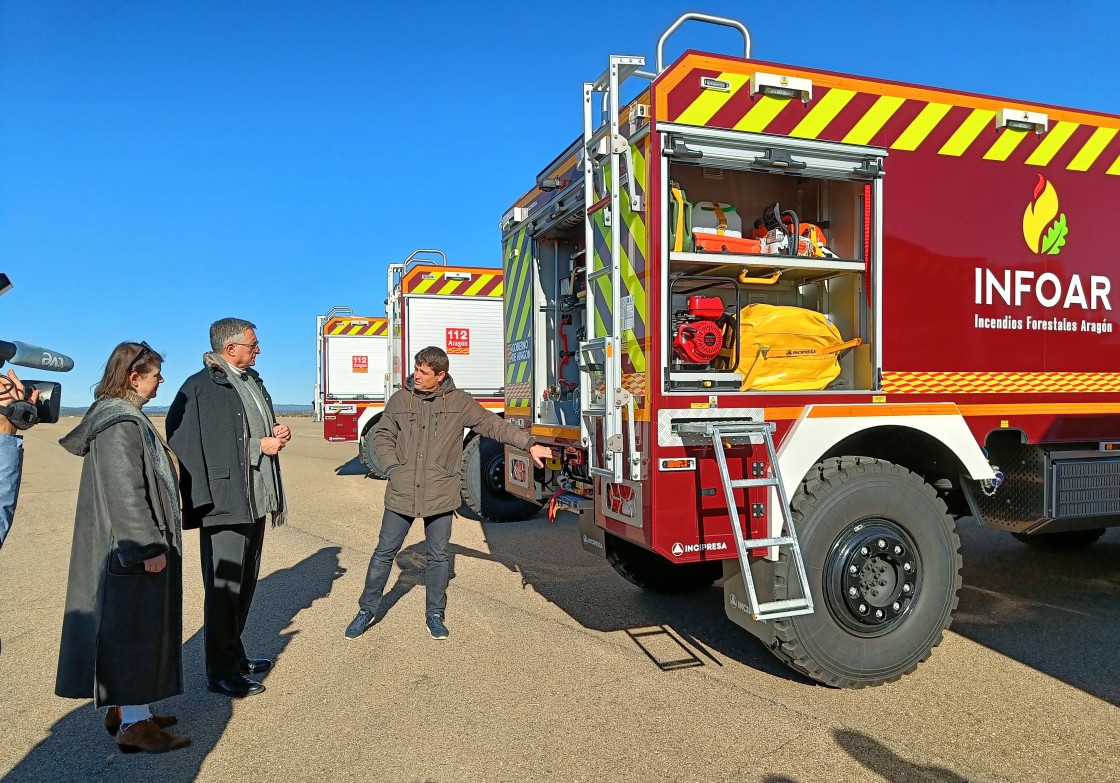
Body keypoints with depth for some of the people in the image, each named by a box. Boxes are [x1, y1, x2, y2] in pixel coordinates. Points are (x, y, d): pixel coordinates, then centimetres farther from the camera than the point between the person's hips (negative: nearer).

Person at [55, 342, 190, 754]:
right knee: (134, 627, -3)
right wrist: (149, 546, -22)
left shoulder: (119, 416, 12)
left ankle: (122, 707, 29)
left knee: (130, 626, 17)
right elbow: (126, 493, -24)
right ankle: (134, 723, 7)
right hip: (132, 549, -10)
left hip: (130, 546, 10)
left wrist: (154, 539, 22)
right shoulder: (121, 424, -20)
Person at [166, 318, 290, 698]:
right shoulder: (201, 388, -13)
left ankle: (234, 655, 33)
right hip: (225, 504, -8)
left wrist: (278, 435, 3)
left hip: (255, 502, 9)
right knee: (224, 589, 1)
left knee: (245, 584, 18)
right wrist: (259, 446, -17)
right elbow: (198, 448, -20)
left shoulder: (253, 382, 14)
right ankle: (220, 673, 13)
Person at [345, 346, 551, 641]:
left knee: (438, 556, 9)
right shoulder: (400, 400, 1)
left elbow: (494, 425, -2)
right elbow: (382, 436, 9)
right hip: (401, 494, 1)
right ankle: (367, 610, 27)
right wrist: (392, 467, -5)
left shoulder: (459, 402, -3)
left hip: (440, 496, -1)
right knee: (385, 551, 10)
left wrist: (529, 444, -8)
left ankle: (435, 614, 26)